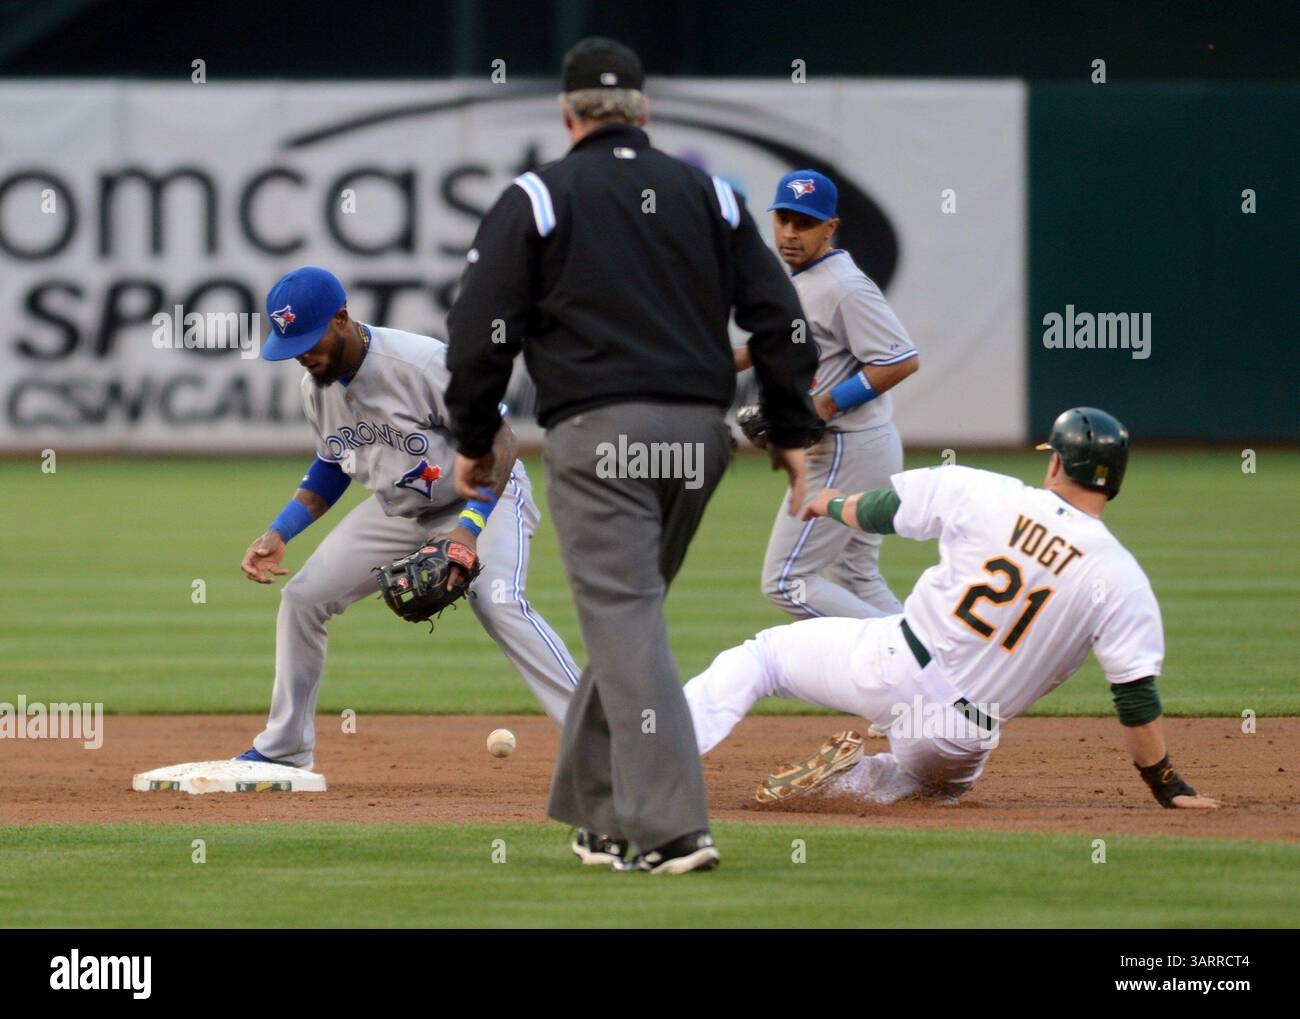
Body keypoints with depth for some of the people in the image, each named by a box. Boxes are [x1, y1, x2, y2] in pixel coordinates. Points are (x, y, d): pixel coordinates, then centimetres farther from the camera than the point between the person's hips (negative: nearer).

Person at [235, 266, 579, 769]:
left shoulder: (423, 363, -29)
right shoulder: (317, 386, -6)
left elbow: (498, 440, -26)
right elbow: (330, 466, 12)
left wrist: (470, 529, -37)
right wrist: (278, 534, 0)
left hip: (483, 497, -7)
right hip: (397, 510, 7)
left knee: (497, 603, -32)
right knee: (303, 597, 2)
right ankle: (283, 749, 18)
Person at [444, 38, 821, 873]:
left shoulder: (536, 199, 2)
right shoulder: (707, 194, 13)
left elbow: (483, 328, -2)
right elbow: (779, 317, 9)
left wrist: (474, 439, 9)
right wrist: (793, 430, 14)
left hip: (598, 434, -5)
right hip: (699, 434, 5)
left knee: (627, 622, -8)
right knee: (627, 616, 17)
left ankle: (671, 828, -19)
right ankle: (599, 817, 22)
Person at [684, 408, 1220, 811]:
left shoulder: (982, 494, -7)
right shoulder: (1123, 580, -9)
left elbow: (877, 511, 6)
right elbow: (1137, 696, -9)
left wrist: (830, 503, 29)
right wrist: (1168, 787, 1)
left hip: (890, 665, -1)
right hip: (966, 729, 1)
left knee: (760, 654, 17)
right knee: (940, 781, 36)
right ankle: (849, 780, 6)